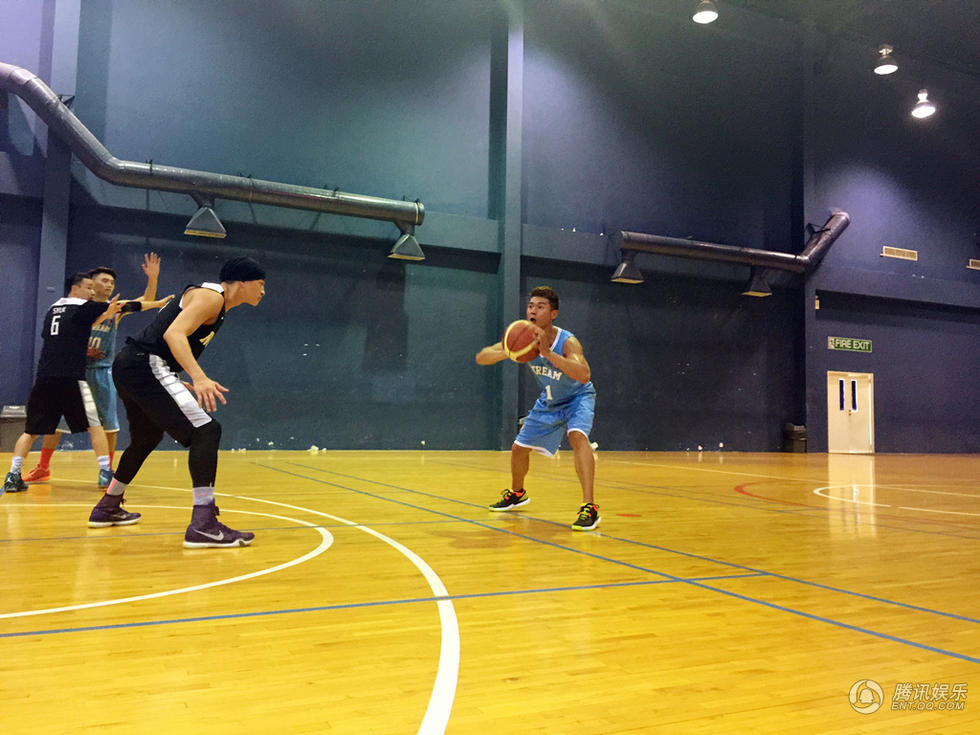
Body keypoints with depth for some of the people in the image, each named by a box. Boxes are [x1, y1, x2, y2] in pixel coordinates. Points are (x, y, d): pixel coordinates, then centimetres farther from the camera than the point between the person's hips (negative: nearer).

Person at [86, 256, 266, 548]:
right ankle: (203, 524, -24)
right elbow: (174, 333, -23)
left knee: (146, 438, 28)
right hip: (145, 367, -11)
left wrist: (187, 386, 28)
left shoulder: (214, 301, 21)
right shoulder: (211, 295, -8)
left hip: (129, 366, 11)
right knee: (206, 430, -18)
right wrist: (200, 377, -35)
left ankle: (107, 508, 45)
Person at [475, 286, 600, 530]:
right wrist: (507, 353, -45)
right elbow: (481, 358, -24)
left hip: (577, 397, -5)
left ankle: (589, 507, -34)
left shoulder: (567, 342, -33)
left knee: (577, 435, -34)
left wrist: (548, 353, -60)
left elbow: (584, 375, -52)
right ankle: (517, 493, 41)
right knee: (519, 448, 10)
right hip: (548, 402, 5)